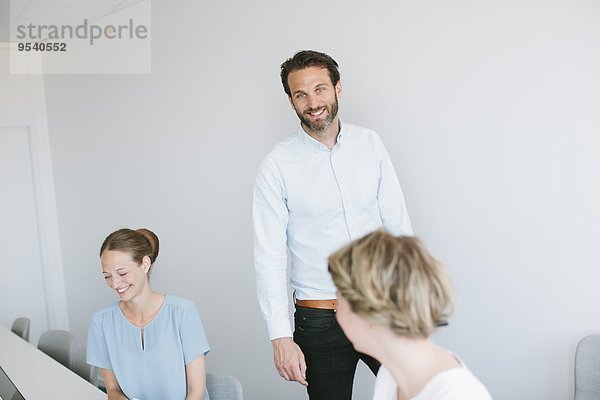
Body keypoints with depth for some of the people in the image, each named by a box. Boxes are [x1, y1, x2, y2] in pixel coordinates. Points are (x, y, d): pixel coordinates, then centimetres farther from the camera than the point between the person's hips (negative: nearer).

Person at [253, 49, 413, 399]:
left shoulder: (370, 144, 2)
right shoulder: (277, 165, -8)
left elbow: (398, 224, 4)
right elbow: (269, 257, -9)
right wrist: (281, 337, -13)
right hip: (319, 322, -2)